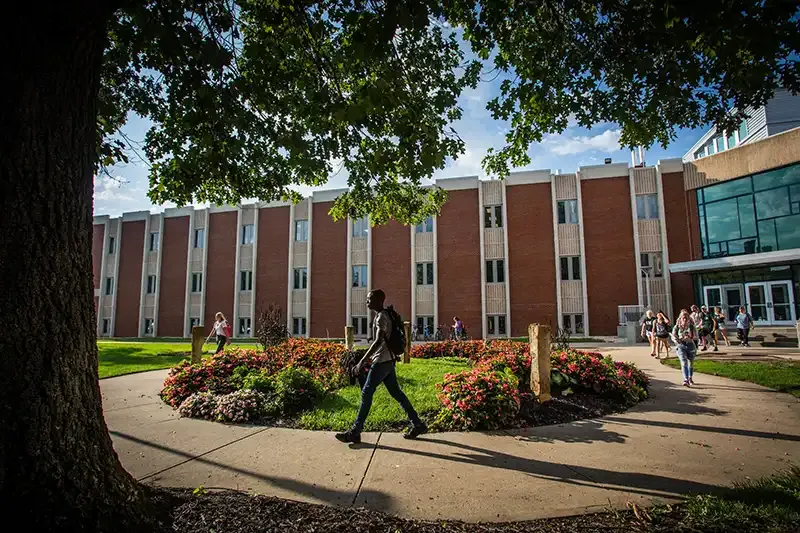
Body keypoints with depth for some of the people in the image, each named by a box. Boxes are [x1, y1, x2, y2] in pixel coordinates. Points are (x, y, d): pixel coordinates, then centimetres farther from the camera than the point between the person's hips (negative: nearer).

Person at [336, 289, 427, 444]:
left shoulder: (381, 316, -16)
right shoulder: (382, 315, 14)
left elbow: (379, 341, -27)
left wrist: (362, 360, -28)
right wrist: (372, 357, 25)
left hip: (382, 361, -10)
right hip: (387, 360, 10)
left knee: (366, 393, -3)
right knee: (396, 393, 12)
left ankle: (355, 432, 5)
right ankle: (417, 424, 17)